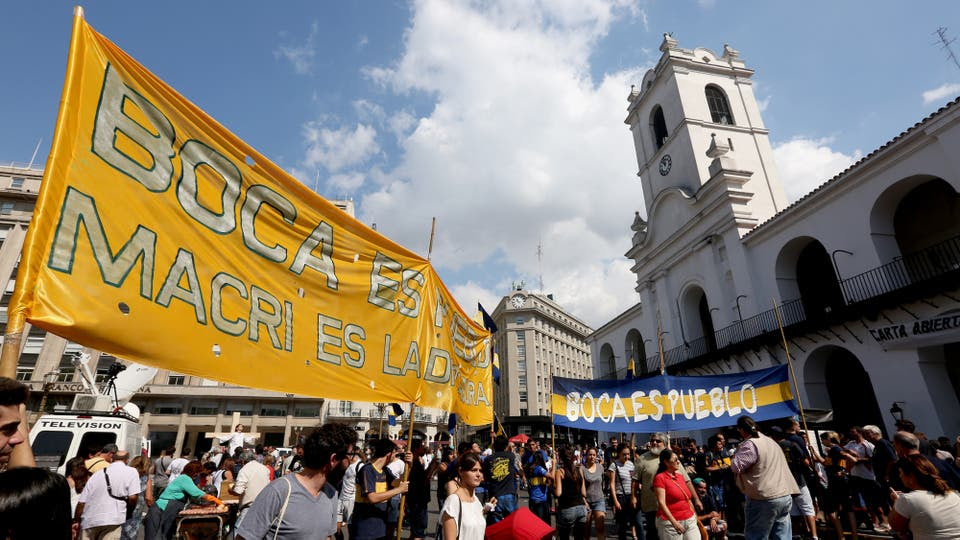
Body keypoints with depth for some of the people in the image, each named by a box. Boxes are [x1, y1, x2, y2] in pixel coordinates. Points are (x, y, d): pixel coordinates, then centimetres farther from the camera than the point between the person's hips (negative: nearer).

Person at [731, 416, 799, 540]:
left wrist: (736, 454, 4)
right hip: (785, 496, 8)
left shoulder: (750, 444, -13)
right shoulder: (771, 441, 16)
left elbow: (736, 467, -14)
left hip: (764, 499, -8)